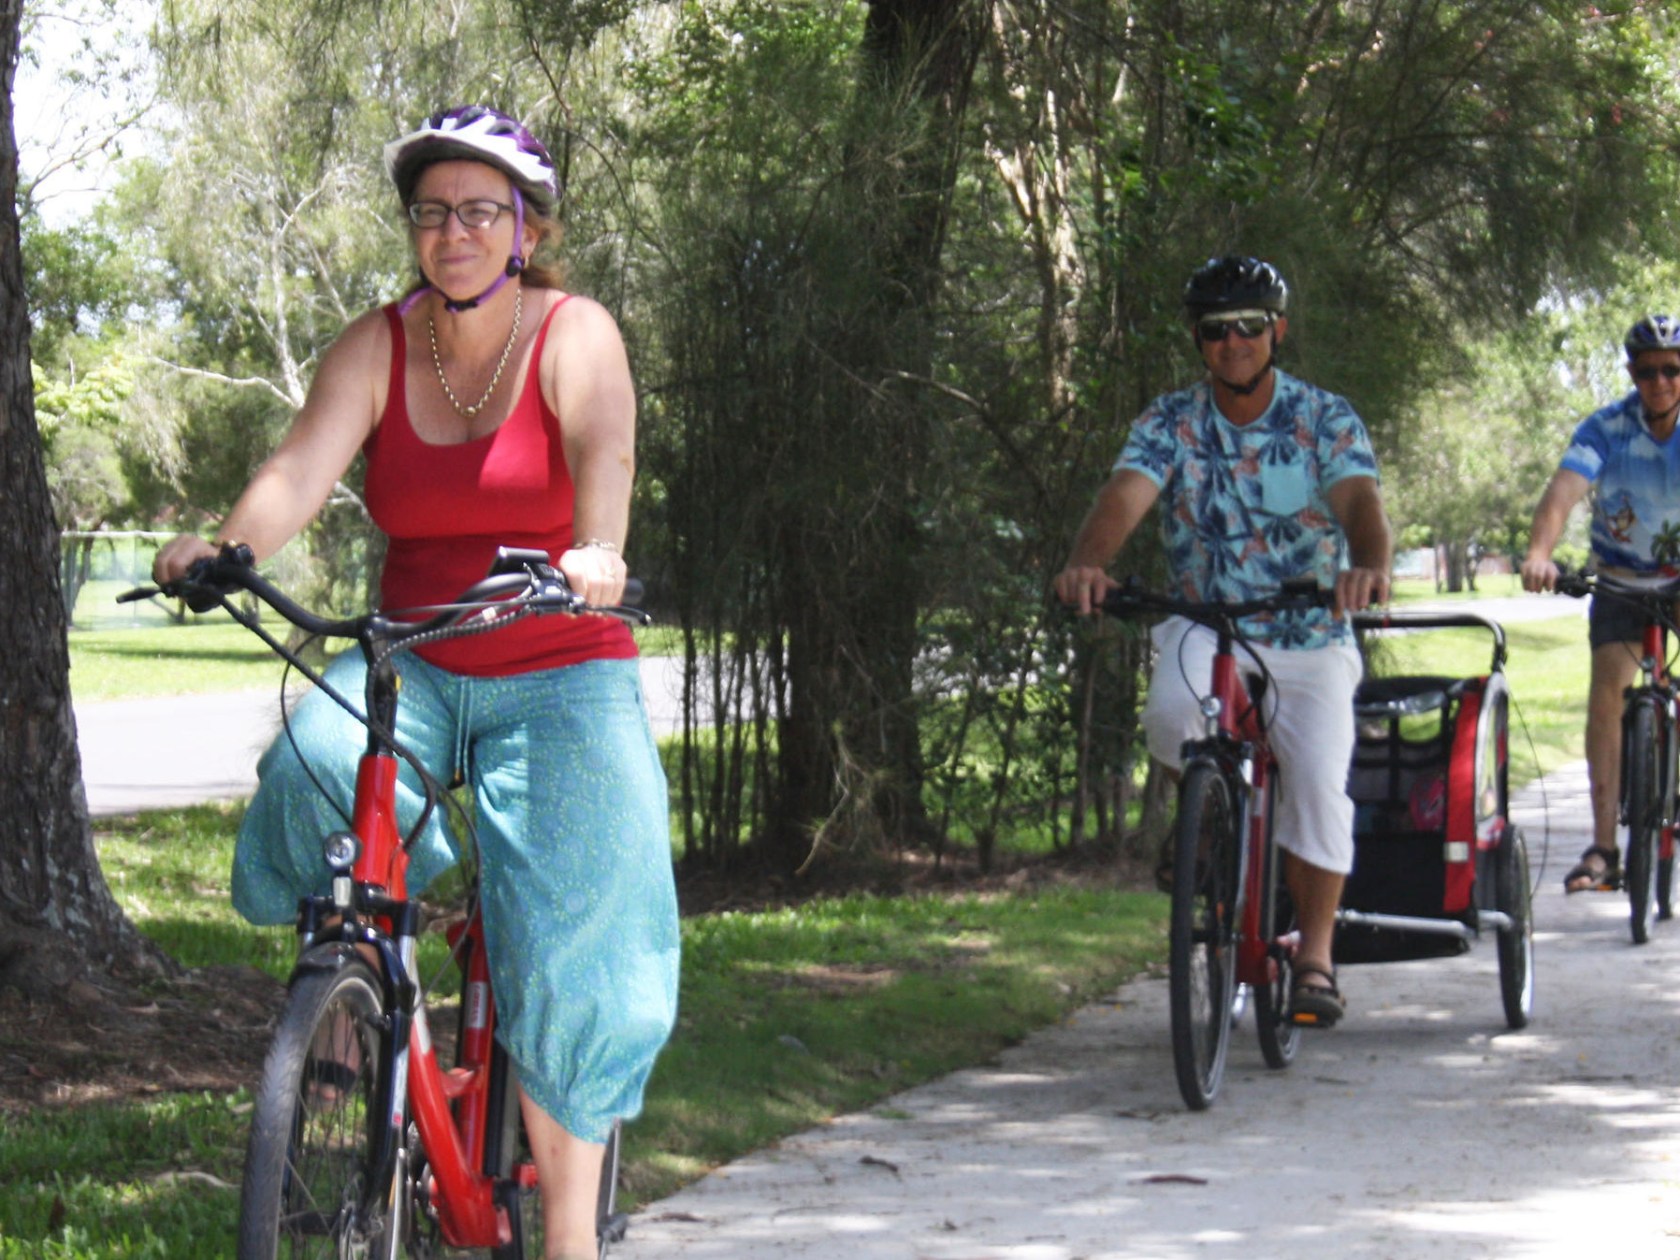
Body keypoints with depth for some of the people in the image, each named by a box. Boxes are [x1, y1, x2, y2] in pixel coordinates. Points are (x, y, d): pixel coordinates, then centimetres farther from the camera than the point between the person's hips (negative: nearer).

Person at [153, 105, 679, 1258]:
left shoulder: (573, 334, -8)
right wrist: (228, 545, -37)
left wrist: (596, 551, -50)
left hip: (560, 677, -2)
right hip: (414, 666, 2)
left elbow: (604, 447, -28)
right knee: (317, 768, -31)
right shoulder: (377, 348, 0)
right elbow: (304, 466, -16)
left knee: (569, 951, -12)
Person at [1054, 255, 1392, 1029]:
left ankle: (1316, 955, -4)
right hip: (1205, 630, 1)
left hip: (1309, 644, 0)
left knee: (1318, 782, -21)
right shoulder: (1170, 423, -3)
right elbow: (1125, 494, -20)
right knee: (1174, 721, -32)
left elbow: (1361, 500, -22)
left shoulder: (1324, 419, -5)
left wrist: (1371, 564, -47)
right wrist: (1087, 562, -43)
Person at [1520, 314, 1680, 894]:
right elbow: (1563, 492, -31)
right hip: (1623, 578, -1)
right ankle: (1603, 847, -19)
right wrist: (1538, 553, -50)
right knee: (1608, 688, -17)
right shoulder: (1606, 428, -17)